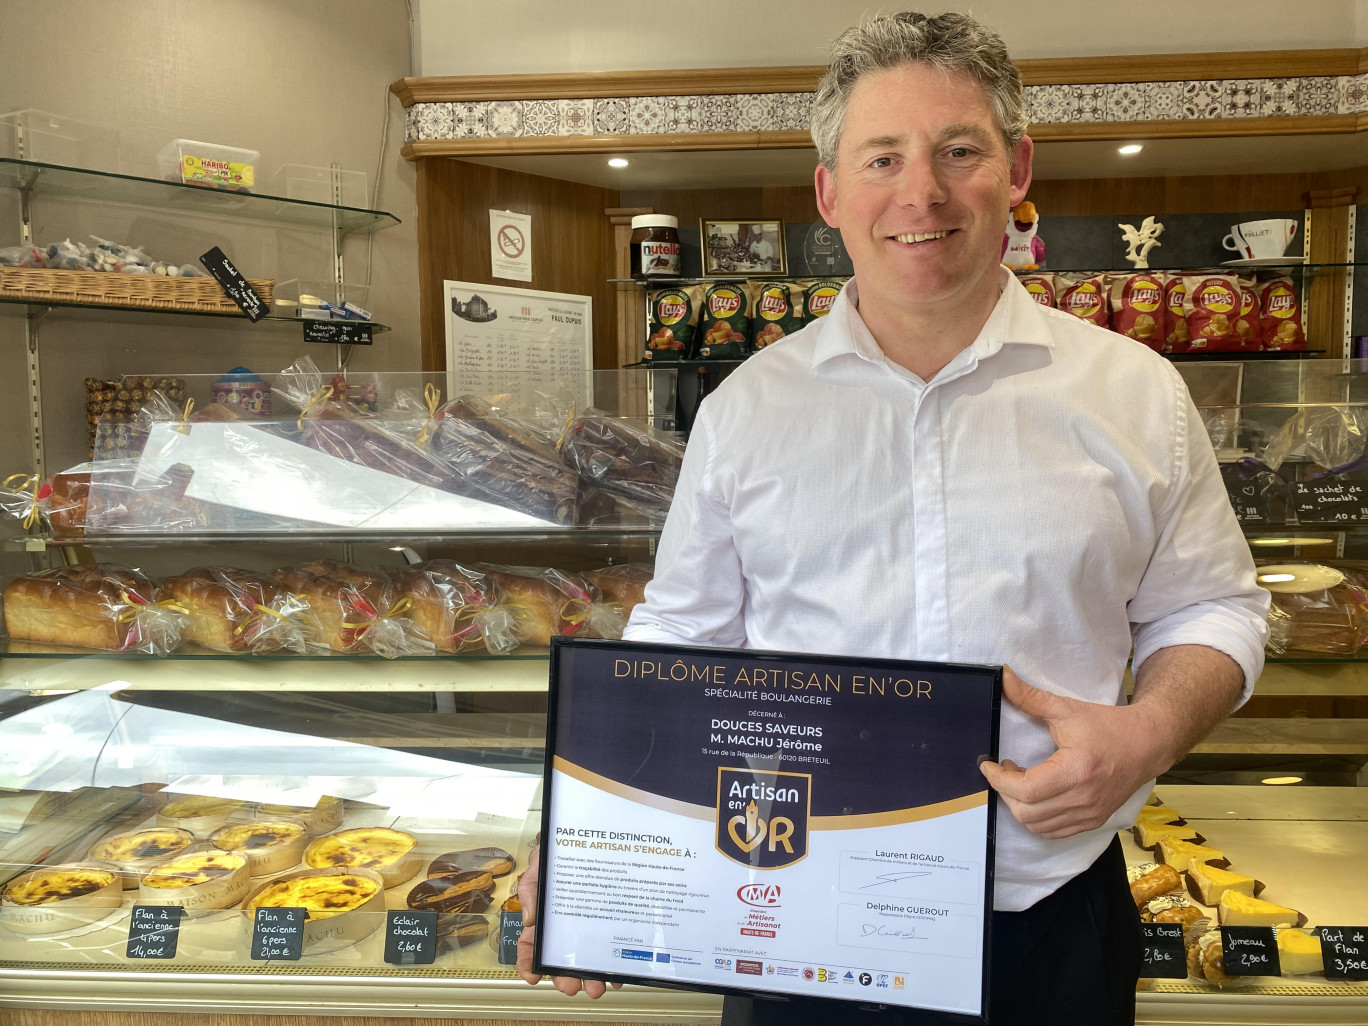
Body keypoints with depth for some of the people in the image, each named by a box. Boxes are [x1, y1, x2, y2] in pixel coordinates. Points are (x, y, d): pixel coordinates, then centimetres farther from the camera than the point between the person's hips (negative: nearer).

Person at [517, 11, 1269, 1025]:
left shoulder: (1136, 393, -1)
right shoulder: (746, 408, -1)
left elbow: (1211, 610, 7)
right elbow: (682, 635, 3)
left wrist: (1148, 734, -13)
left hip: (1050, 923, 1)